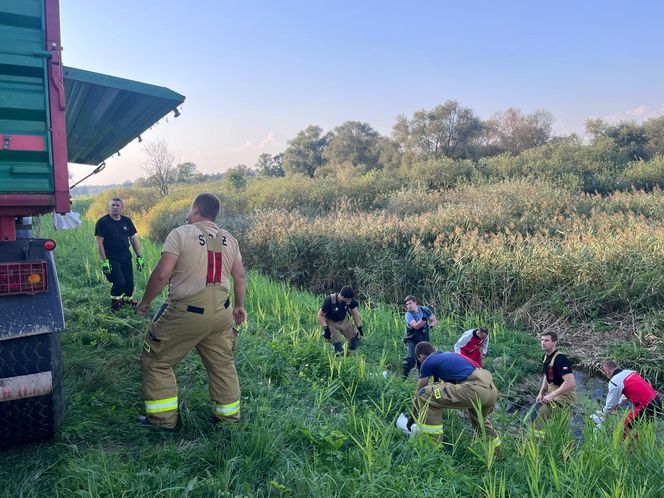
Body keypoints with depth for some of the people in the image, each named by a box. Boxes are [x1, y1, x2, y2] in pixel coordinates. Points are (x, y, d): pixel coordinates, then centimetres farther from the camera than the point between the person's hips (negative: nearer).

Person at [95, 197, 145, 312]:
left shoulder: (127, 221, 9)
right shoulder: (102, 222, -5)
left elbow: (134, 239, 13)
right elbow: (99, 242, -8)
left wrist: (139, 257, 7)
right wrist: (104, 261, -15)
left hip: (126, 257, 5)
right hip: (111, 259, -5)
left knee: (129, 283, 3)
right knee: (119, 282, -15)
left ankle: (127, 299, 28)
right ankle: (115, 303, 10)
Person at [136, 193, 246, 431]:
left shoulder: (181, 234, -8)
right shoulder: (229, 239, 8)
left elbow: (161, 274, -14)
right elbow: (240, 277, 9)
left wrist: (145, 301, 0)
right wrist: (239, 306, 23)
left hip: (185, 313, -5)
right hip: (221, 313, 5)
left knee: (156, 361, 12)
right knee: (223, 365, 18)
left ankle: (163, 418, 16)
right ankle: (228, 415, 29)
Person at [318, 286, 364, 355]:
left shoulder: (351, 300, -19)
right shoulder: (329, 300, -30)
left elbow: (355, 313, -3)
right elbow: (320, 315, -20)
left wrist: (359, 327, -3)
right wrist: (325, 327, -30)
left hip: (344, 321, 4)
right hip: (331, 323, -4)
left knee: (355, 342, 0)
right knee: (338, 346, -15)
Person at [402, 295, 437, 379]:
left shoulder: (424, 310, -4)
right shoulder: (408, 315, -15)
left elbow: (435, 320, 5)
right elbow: (416, 326, -28)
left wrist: (430, 326, -14)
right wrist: (423, 319, -43)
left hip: (424, 340, 4)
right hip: (412, 340, -4)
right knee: (411, 358, -22)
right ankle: (404, 376, -14)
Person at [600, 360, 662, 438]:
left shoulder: (615, 381, -12)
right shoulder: (629, 372, 12)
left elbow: (611, 403, -2)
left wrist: (604, 412, 17)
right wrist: (618, 404, 30)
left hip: (647, 407, -8)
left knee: (627, 425, 8)